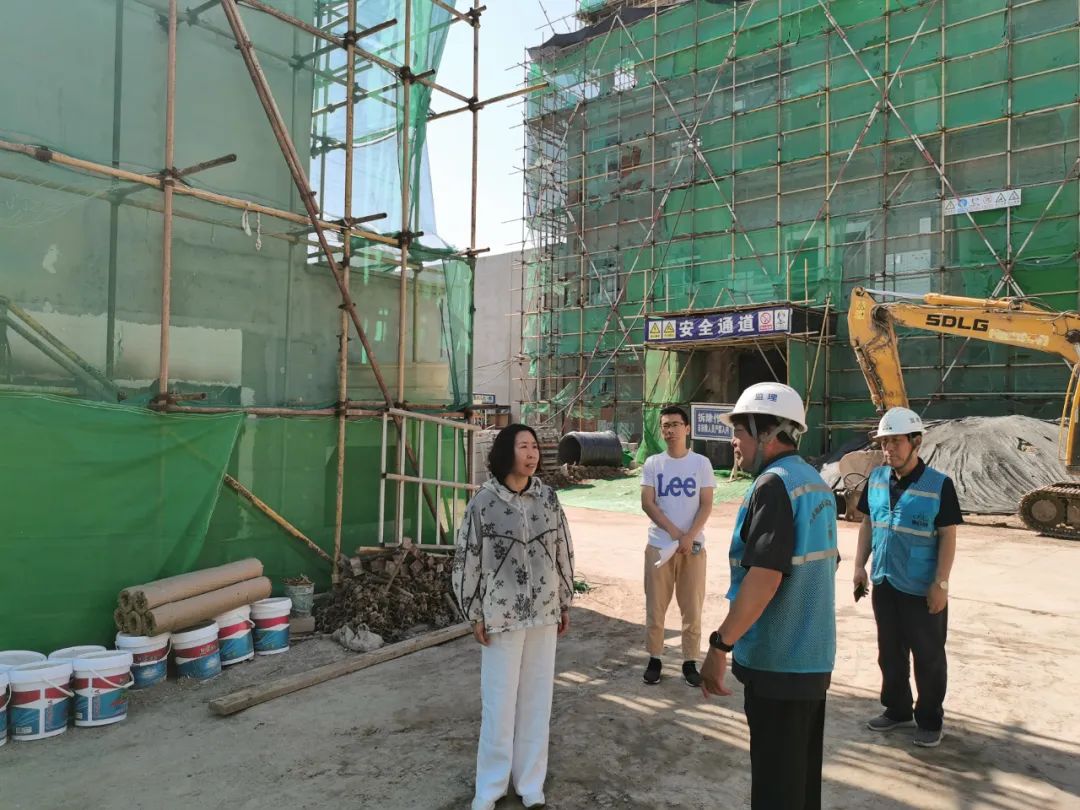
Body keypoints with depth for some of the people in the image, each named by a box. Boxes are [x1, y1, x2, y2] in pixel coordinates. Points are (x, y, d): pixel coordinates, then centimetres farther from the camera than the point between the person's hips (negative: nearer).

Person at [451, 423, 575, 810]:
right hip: (502, 615, -3)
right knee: (499, 703, 6)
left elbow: (563, 552, 8)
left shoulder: (548, 497, 1)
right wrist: (475, 614, -3)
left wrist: (565, 603, 10)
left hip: (544, 613, 3)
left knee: (537, 700, 12)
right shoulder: (483, 502, -10)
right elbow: (467, 560, -5)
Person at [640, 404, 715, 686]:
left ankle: (690, 662, 17)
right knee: (655, 606, 6)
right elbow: (647, 503, -4)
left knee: (692, 608, 5)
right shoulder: (652, 463, 3)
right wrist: (675, 533, -13)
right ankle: (654, 660, 19)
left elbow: (706, 505, -2)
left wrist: (690, 536, -15)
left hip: (693, 546, 0)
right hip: (659, 545, 0)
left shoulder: (701, 463, 2)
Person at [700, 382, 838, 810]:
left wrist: (720, 644, -22)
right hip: (814, 654, 9)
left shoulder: (774, 485, -20)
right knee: (801, 767, 21)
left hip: (778, 658, -9)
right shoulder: (816, 483, 9)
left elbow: (764, 576, -27)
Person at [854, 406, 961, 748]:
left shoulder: (939, 485, -13)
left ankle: (930, 719, 26)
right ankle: (897, 709, 33)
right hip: (884, 584, 5)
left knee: (928, 657, 9)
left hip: (922, 590, -5)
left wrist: (941, 583, -14)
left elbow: (948, 537, -11)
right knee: (890, 652, 17)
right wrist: (859, 566, 5)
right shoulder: (876, 479, 1)